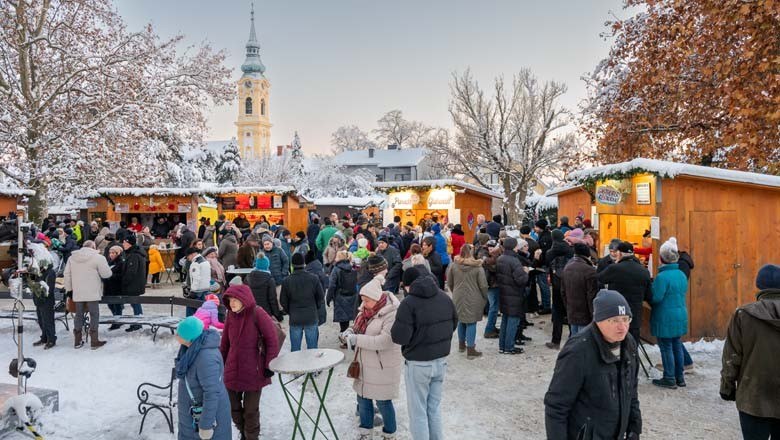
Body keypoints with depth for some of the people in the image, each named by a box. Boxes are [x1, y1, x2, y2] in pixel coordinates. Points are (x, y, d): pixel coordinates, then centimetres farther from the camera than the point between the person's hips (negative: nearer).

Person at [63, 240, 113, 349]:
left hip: (77, 293, 5)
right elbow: (107, 274, -9)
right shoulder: (98, 257, -11)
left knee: (79, 315, 14)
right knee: (94, 315, 4)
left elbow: (67, 275, 10)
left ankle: (77, 341, 21)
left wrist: (68, 288, 17)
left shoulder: (72, 257, 7)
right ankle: (94, 341, 5)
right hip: (92, 293, -5)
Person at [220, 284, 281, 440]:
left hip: (253, 371, -5)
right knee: (234, 407, 18)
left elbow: (273, 340, -13)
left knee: (251, 410, 7)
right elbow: (225, 342, 10)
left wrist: (269, 365, -12)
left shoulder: (257, 314, -16)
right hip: (232, 370, 5)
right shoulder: (231, 315, -1)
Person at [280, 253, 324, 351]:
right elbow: (321, 298, 2)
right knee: (312, 348, 8)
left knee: (295, 349, 9)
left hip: (295, 319, 0)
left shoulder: (286, 281, -6)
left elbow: (283, 302, 1)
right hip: (311, 318, 0)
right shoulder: (313, 279, -7)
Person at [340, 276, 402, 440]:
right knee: (363, 398, 17)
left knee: (383, 401, 7)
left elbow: (384, 341, -29)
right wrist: (350, 331, -9)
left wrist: (356, 339, -31)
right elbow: (359, 326, 15)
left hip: (383, 367, -7)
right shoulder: (367, 309, 2)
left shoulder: (392, 313, -23)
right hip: (365, 365, 7)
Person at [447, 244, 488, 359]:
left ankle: (461, 345, 34)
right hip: (473, 299, -3)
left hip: (458, 298, 4)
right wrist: (485, 298, 6)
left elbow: (449, 283, 4)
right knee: (471, 322, 3)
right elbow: (483, 285, -11)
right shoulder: (478, 267, -13)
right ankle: (470, 350, 5)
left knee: (461, 321, 19)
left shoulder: (453, 265, -5)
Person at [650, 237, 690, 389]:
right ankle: (679, 377, 26)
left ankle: (669, 379, 10)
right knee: (677, 345, 17)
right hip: (680, 316, 8)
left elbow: (656, 298, -21)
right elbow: (682, 293, 15)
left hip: (665, 318, -8)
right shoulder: (682, 275, 6)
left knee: (666, 348, 2)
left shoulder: (662, 277, -21)